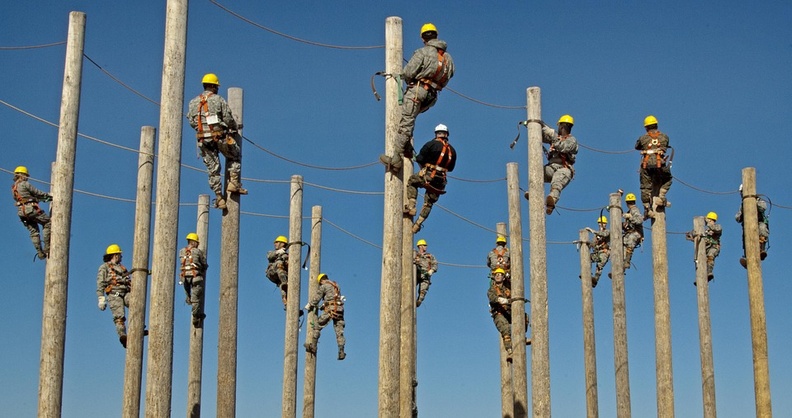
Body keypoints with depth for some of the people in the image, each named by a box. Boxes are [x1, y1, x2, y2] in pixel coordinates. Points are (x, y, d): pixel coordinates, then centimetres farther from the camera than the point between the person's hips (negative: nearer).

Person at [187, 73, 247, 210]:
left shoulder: (194, 102, 9)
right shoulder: (218, 99, -2)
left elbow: (192, 121, 7)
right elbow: (228, 118, -5)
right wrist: (236, 127, 14)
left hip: (203, 139, 4)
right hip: (220, 137, -4)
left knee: (213, 168, 7)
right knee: (235, 156, 19)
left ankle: (219, 198, 4)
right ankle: (233, 183, 5)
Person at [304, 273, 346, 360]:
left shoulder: (324, 286, 3)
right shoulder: (336, 286, 24)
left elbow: (316, 297, 6)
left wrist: (309, 306, 22)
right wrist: (323, 306, 40)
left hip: (330, 309, -6)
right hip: (339, 309, 6)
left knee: (317, 326, 5)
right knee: (339, 332, 4)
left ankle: (312, 346, -1)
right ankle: (341, 352, -3)